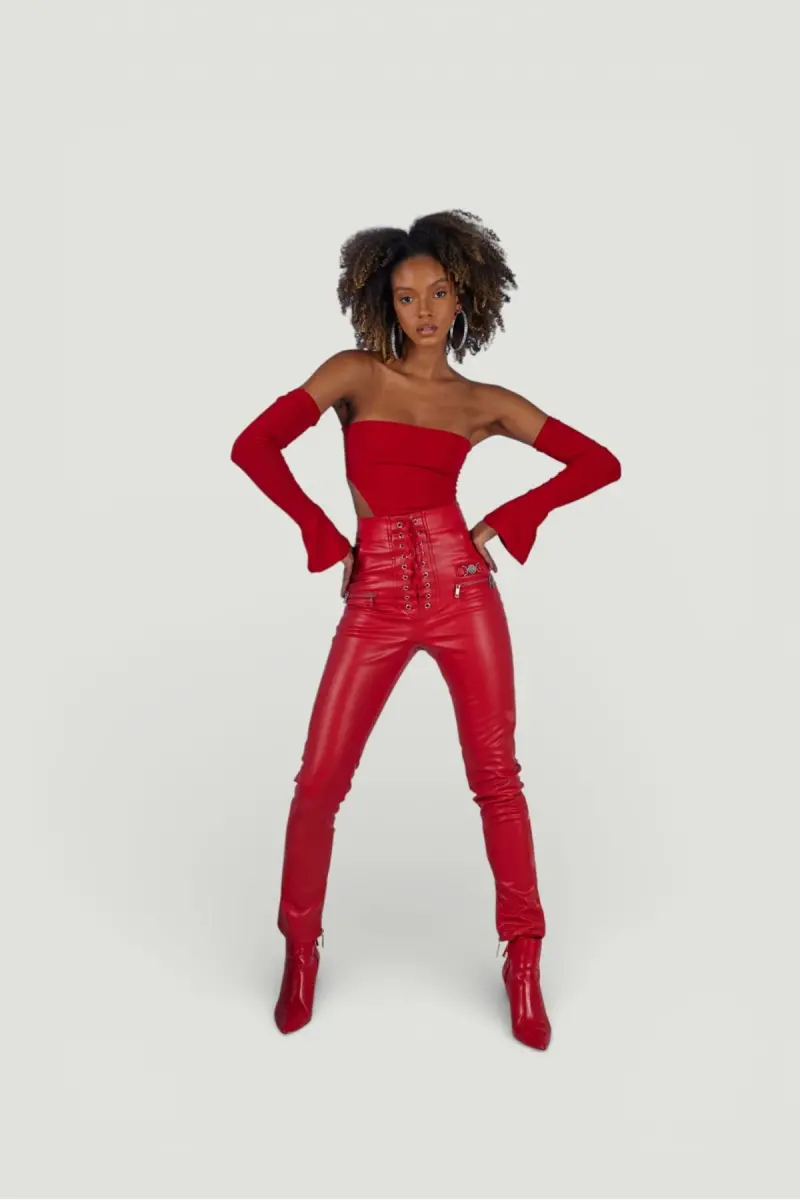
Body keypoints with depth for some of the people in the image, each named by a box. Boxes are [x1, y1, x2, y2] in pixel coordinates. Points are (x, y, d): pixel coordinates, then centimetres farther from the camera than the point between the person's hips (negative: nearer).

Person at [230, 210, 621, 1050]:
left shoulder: (484, 403, 9)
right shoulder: (354, 373, 7)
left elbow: (601, 463, 10)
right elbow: (254, 446, -1)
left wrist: (510, 518, 0)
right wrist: (323, 536, -3)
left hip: (461, 586, 1)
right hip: (375, 598, 0)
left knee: (495, 777, 3)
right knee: (320, 781, 0)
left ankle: (523, 960, 19)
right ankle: (302, 948, 23)